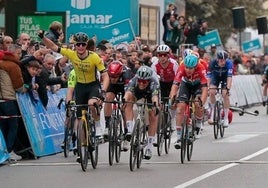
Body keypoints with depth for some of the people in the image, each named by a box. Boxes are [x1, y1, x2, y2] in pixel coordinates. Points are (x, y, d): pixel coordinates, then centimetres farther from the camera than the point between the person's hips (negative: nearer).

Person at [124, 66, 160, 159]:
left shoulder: (153, 83, -41)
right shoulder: (133, 81, -37)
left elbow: (155, 96, -58)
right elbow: (128, 92, -54)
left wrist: (155, 105, -79)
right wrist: (124, 99, -75)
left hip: (150, 93, -1)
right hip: (137, 93, 1)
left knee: (153, 117, -14)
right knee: (129, 98, -31)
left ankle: (149, 147, -4)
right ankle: (129, 130, -30)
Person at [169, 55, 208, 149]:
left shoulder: (201, 69, -36)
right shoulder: (181, 68, -33)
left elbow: (204, 88, -40)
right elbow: (175, 84, -38)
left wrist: (202, 102, -53)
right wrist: (172, 99, -52)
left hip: (198, 84, -1)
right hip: (186, 84, 1)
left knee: (198, 105, -25)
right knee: (180, 107, -14)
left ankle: (198, 125, 6)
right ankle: (179, 137, -9)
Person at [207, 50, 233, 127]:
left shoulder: (229, 63, -34)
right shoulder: (213, 63, -31)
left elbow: (229, 77, -41)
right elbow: (209, 76, -30)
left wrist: (228, 88, -52)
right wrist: (208, 88, -41)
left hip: (225, 78, -1)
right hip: (215, 77, 1)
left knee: (225, 95, -16)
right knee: (212, 92, -22)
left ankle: (226, 118, -7)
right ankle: (212, 112, -2)